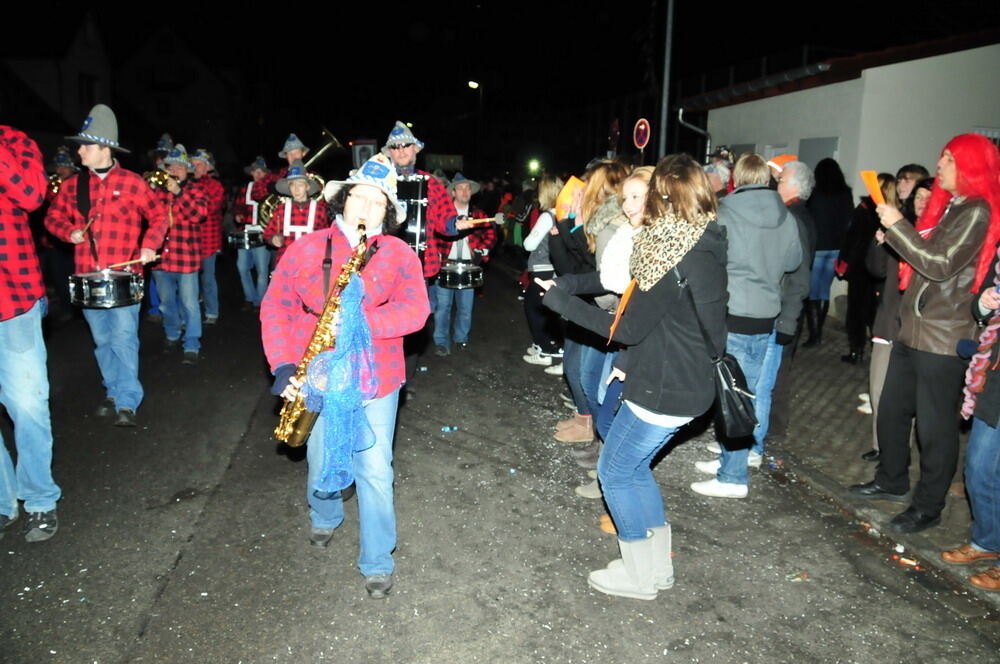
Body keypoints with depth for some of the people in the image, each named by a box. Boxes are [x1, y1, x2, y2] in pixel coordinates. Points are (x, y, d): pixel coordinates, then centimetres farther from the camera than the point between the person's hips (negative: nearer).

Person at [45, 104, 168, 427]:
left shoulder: (133, 183, -4)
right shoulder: (72, 185, 6)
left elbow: (159, 216, 3)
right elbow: (53, 216, 17)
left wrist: (149, 245, -10)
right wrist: (69, 231, -3)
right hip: (88, 276, 5)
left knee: (123, 338, -9)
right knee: (102, 339, 14)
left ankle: (127, 402, -3)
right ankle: (113, 392, 28)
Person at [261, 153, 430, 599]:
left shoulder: (399, 255, -3)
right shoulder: (306, 248, 0)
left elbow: (415, 310, -14)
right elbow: (276, 307, 0)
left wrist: (360, 319, -28)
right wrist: (283, 366, -10)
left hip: (374, 380, -2)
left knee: (374, 471, 0)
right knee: (320, 463, 19)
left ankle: (378, 562, 19)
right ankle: (324, 517, 52)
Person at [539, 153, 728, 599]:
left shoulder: (678, 257, -23)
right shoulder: (699, 245, 7)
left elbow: (628, 329, -20)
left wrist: (563, 302, -13)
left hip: (664, 390, -9)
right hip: (677, 381, 9)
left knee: (615, 471, 7)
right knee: (634, 468, 21)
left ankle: (640, 576, 23)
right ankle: (658, 567, 34)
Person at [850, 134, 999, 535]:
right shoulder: (947, 206, 14)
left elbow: (941, 264, -21)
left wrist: (897, 226, -18)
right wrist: (892, 236, 7)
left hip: (942, 339, -9)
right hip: (912, 330, 9)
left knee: (934, 426, 2)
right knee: (891, 411, 17)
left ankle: (927, 508, 15)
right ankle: (892, 482, 34)